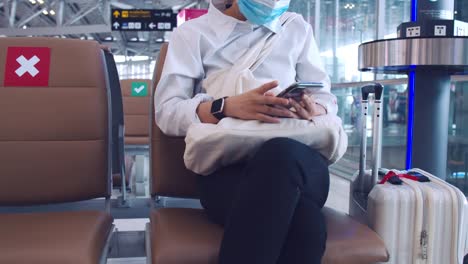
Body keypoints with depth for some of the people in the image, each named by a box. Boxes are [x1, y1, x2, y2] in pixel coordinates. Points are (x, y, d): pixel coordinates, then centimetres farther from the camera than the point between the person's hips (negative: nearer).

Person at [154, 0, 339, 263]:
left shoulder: (297, 28, 24)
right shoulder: (192, 34, 14)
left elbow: (327, 99, 21)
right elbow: (166, 112, 2)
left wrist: (314, 111, -5)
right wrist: (228, 107, -17)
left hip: (300, 157, 4)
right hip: (226, 165, -3)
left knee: (283, 153, -38)